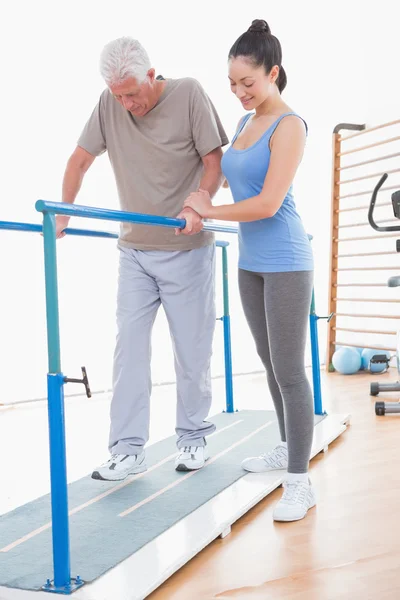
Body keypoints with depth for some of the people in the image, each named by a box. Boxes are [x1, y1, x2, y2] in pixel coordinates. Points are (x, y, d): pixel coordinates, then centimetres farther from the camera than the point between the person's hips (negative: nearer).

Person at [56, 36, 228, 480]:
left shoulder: (189, 94, -7)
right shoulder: (109, 105, 1)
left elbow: (214, 160, -5)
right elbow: (80, 160, 9)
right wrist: (62, 216, 5)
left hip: (186, 249, -3)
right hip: (134, 249, 3)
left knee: (192, 349, 4)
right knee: (129, 347, -2)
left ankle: (193, 436, 21)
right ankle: (127, 449, 4)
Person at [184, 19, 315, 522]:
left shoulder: (289, 126, -12)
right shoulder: (245, 123, 12)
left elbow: (268, 203, -19)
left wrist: (210, 211, -9)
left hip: (285, 263, -8)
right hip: (250, 263, 8)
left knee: (289, 370, -5)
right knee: (270, 363, 17)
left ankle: (299, 482, 3)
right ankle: (287, 449, 33)